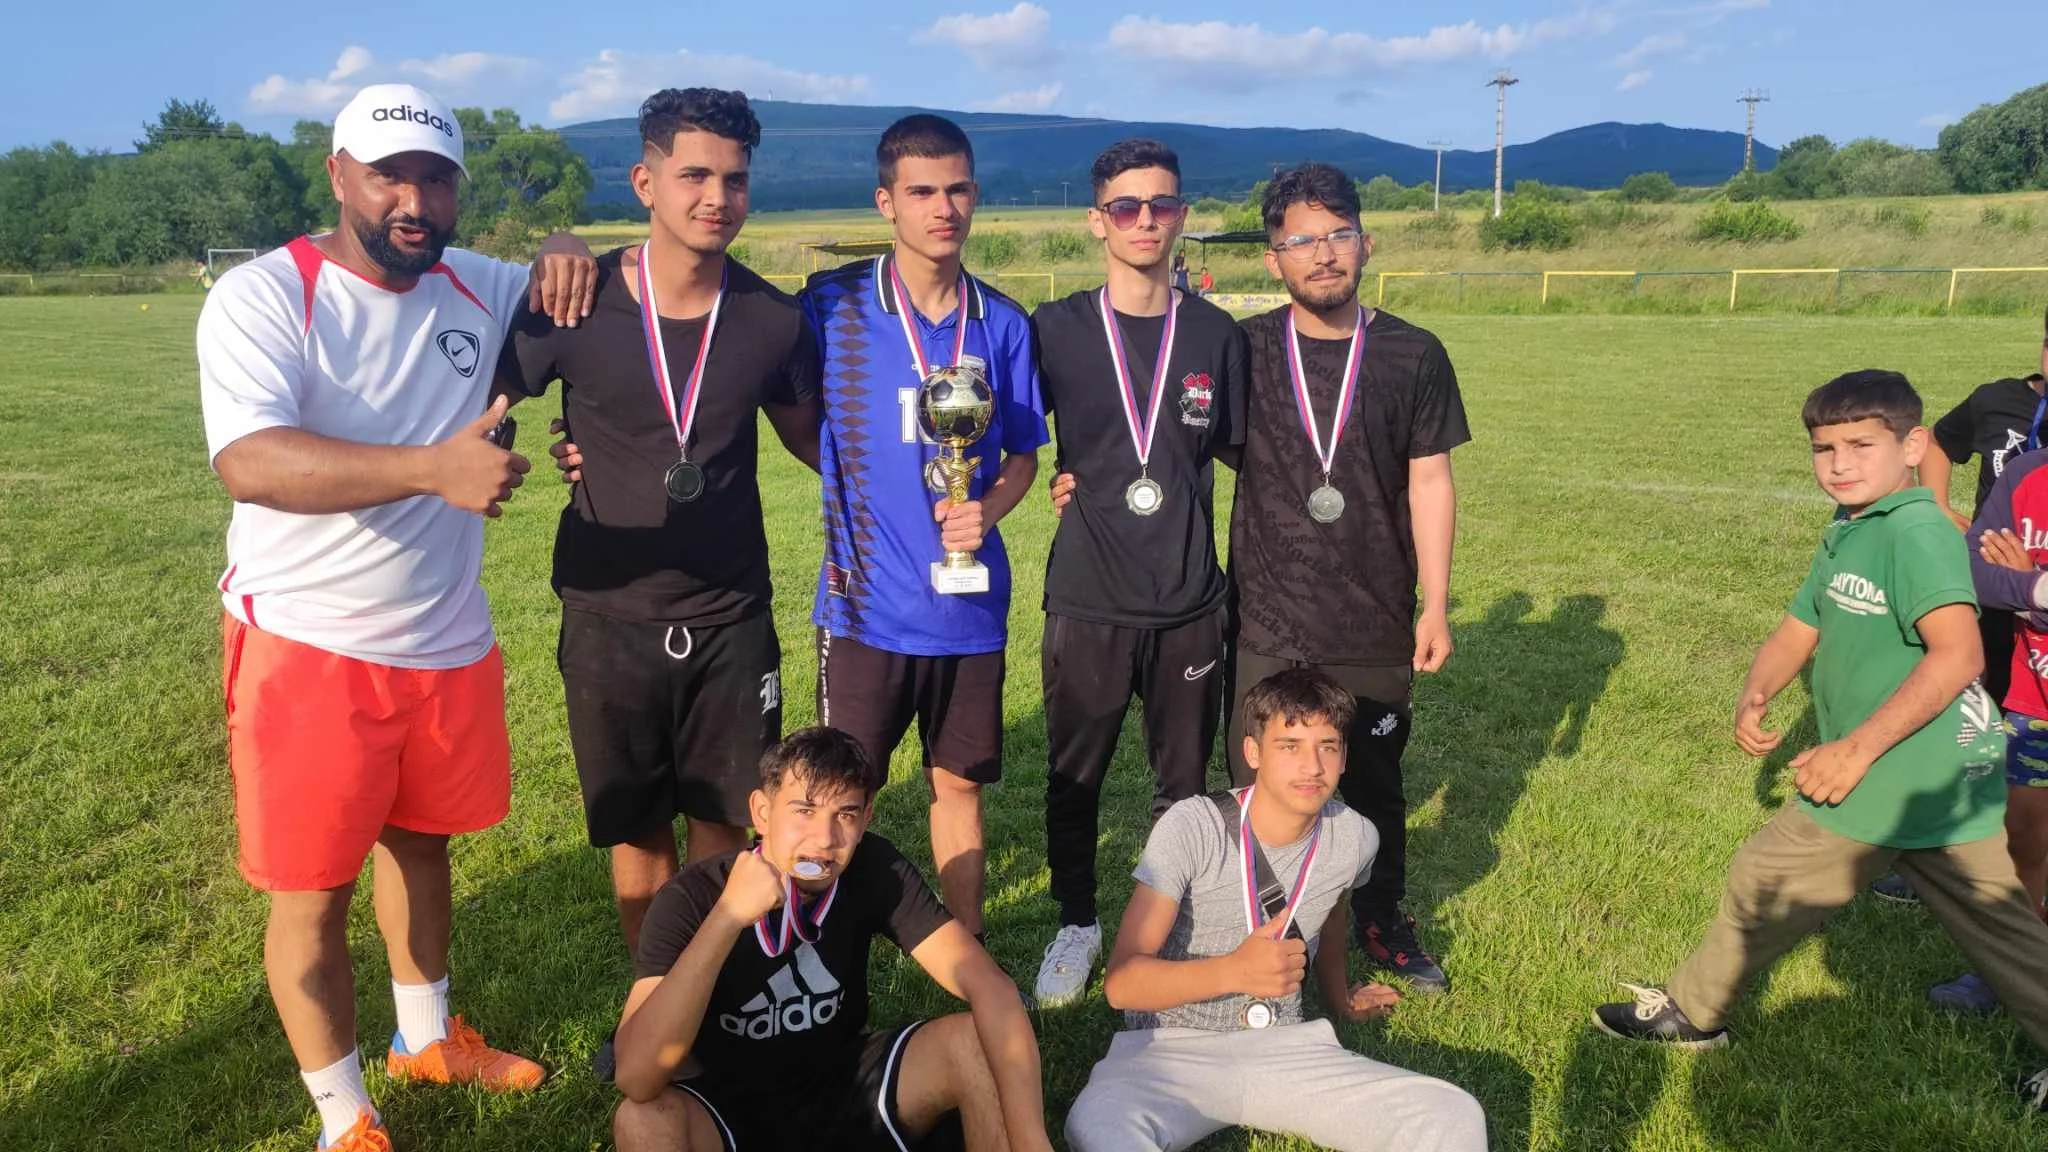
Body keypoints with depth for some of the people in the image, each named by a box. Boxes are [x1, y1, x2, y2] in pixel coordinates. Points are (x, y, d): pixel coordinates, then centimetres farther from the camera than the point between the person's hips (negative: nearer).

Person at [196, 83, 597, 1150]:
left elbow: (562, 296, 24)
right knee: (314, 890, 6)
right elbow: (249, 461, -29)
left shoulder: (475, 288, 4)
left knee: (420, 843, 22)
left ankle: (428, 1039, 43)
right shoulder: (263, 296, -15)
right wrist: (435, 467, -43)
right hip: (309, 649, -5)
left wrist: (565, 249, -2)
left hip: (449, 644, 6)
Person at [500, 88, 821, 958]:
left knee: (722, 822, 10)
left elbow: (809, 434, 12)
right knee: (635, 828, 14)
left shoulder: (774, 321, -4)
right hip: (610, 615, 0)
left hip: (731, 616, 1)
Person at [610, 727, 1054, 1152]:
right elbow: (636, 1078, -35)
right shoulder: (692, 898, -24)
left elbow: (991, 988, -23)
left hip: (845, 1079, 2)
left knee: (975, 1044, -23)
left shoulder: (875, 870, -17)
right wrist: (728, 916, -42)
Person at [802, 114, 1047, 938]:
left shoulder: (1001, 324, 2)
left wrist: (988, 508, -11)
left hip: (969, 600, 3)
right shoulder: (832, 305, -6)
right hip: (867, 601, -2)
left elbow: (1023, 455, 7)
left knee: (960, 783, 15)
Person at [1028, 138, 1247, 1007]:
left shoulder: (1216, 335, 4)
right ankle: (1076, 926, 31)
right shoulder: (1055, 329, -1)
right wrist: (1057, 480, -4)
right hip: (1086, 604, -1)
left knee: (1184, 783, 11)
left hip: (1190, 605, 1)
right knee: (1073, 778, 11)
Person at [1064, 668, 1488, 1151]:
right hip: (1170, 1048, -3)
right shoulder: (1191, 827, -17)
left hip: (1285, 1045, 4)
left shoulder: (1355, 838, -2)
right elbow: (1123, 981, -20)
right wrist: (1235, 970, -35)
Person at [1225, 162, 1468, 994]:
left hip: (1374, 624, 1)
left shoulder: (1413, 357, -1)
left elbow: (1429, 481, 2)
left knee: (1375, 780, 15)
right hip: (1265, 622, 0)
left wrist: (1435, 605, 0)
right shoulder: (1242, 350, -2)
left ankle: (1382, 921, 37)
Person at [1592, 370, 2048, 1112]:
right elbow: (1798, 632, 14)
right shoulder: (1845, 535, 9)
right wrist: (1754, 698, -5)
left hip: (1900, 788, -8)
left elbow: (1959, 654, -30)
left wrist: (1857, 749, -28)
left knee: (1764, 886, 9)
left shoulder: (1916, 531, -20)